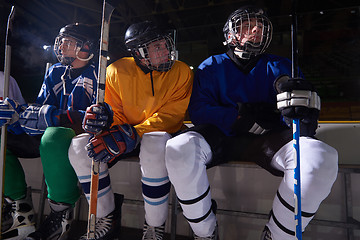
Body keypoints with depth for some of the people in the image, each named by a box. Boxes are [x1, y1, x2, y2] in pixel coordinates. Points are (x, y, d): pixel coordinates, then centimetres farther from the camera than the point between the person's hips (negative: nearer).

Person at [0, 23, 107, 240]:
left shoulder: (96, 75, -7)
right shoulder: (55, 72, 15)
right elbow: (40, 107, 11)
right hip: (49, 134, 8)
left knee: (54, 136, -38)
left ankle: (61, 216, -21)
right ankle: (20, 208, 1)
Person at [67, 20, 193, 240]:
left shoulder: (181, 72, -8)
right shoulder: (117, 71, -3)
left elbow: (171, 116, -17)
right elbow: (117, 116, 1)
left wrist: (129, 136, -30)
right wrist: (105, 117, -26)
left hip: (162, 134, -3)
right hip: (127, 134, 4)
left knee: (155, 145, -38)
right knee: (79, 146, -16)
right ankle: (105, 218, 3)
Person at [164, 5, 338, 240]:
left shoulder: (280, 66, 15)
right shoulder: (211, 66, 14)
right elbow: (198, 110, 0)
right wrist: (241, 119, -15)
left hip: (267, 140, 1)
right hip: (220, 137, 0)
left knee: (321, 156, -29)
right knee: (179, 148, -32)